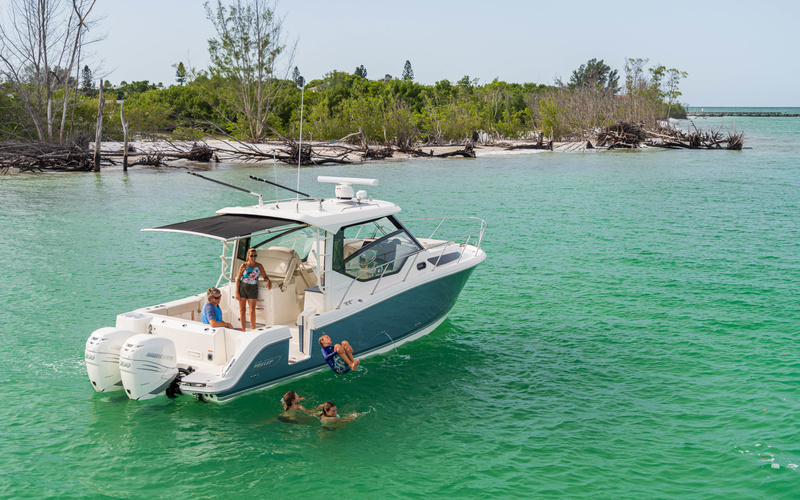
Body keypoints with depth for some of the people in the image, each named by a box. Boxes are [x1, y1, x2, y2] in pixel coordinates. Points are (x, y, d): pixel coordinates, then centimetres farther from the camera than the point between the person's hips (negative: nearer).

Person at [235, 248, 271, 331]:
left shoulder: (259, 266, 2)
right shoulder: (244, 265, -3)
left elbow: (265, 276, 10)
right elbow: (238, 279, -1)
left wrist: (269, 281, -14)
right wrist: (237, 292, -6)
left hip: (253, 289, 0)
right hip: (242, 288, 0)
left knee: (252, 311, -8)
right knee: (242, 311, 5)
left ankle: (253, 330, 6)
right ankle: (243, 330, 16)